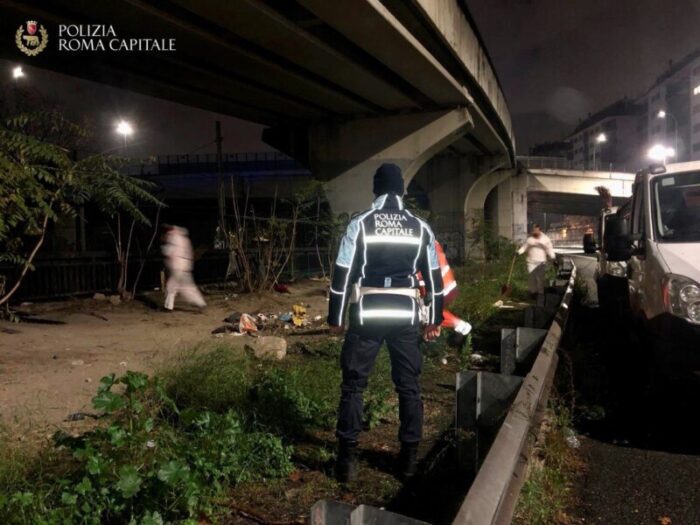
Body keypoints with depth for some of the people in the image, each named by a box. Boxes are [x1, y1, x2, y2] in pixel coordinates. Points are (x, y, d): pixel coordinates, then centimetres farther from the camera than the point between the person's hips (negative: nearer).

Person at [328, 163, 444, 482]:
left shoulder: (360, 224, -4)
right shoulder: (420, 228, 4)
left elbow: (342, 274, -6)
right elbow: (434, 277, 7)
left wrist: (335, 318, 2)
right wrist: (434, 319, 16)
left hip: (367, 315, -2)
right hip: (405, 316, 2)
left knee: (353, 384, 9)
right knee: (409, 386, 13)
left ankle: (347, 460, 12)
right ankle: (409, 458, 21)